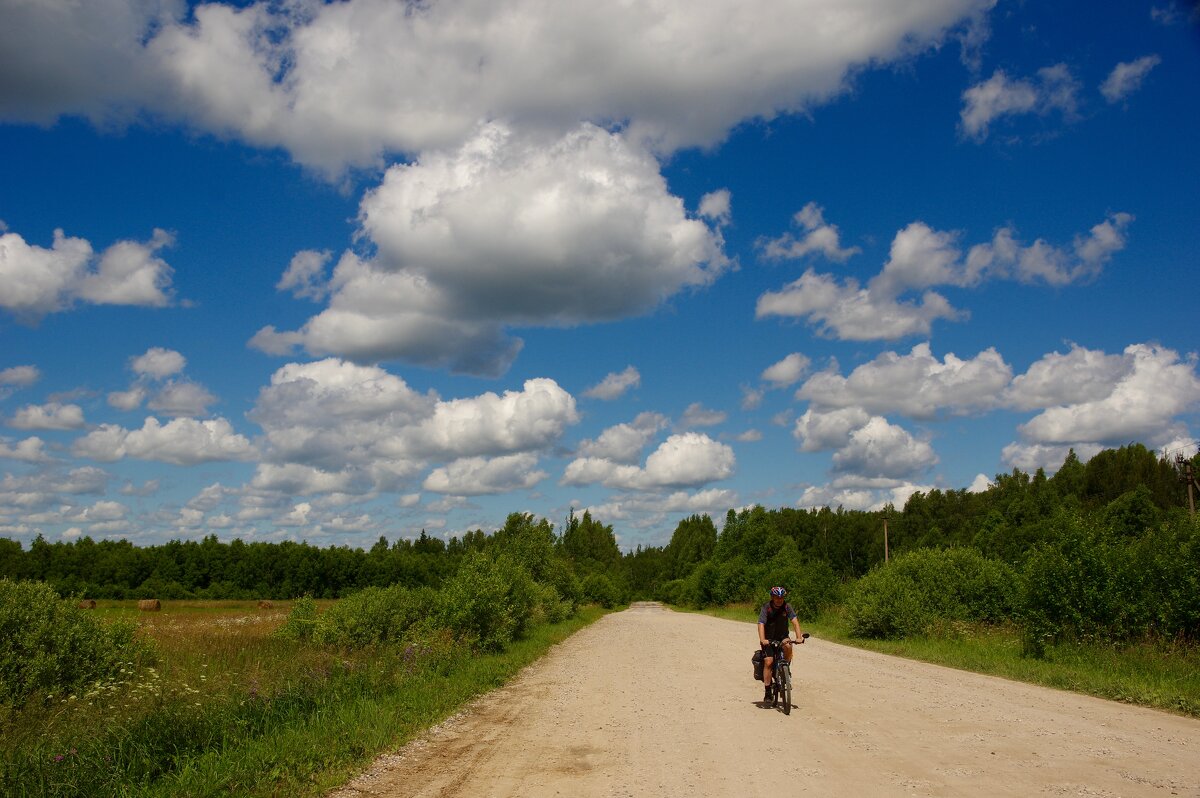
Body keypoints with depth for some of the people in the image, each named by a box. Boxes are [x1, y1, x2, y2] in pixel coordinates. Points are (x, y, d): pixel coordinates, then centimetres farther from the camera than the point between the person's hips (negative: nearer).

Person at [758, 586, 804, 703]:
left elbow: (794, 622, -19)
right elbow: (761, 624, -27)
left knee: (788, 646, -32)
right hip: (769, 638, -2)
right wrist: (762, 640, -43)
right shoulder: (766, 608, -17)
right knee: (768, 662, -16)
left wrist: (799, 637, -34)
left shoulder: (787, 607, -10)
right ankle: (767, 691, -7)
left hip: (782, 637, 2)